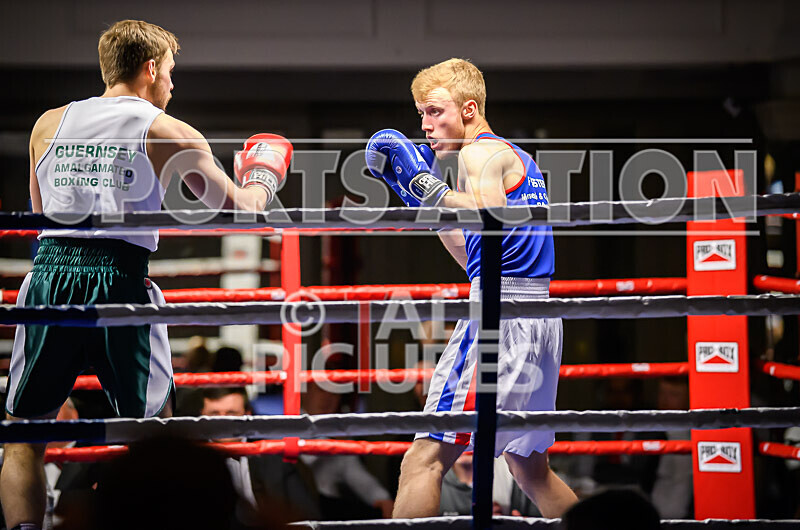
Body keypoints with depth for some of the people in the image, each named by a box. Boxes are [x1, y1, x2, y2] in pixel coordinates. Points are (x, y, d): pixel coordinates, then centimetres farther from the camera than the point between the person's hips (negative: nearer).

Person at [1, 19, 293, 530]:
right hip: (120, 277, -3)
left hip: (50, 271, 3)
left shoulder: (48, 124, 14)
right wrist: (263, 179, 30)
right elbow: (240, 210, 9)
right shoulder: (169, 133, 5)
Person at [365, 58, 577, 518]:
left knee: (424, 460, -13)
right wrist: (424, 200, 25)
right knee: (529, 467, 22)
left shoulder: (479, 153, -4)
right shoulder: (519, 159, 24)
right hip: (542, 319, 10)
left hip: (501, 309, -10)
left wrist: (428, 185, -19)